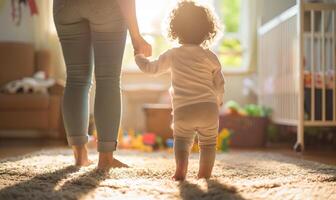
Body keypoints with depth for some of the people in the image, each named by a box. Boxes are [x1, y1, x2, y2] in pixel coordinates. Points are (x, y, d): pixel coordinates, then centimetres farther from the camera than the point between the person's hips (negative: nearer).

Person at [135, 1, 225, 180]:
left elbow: (151, 68, 16)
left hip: (183, 110, 0)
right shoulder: (210, 56, 7)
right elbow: (219, 84, 11)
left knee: (181, 139, 9)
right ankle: (205, 173, 10)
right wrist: (218, 102, 30)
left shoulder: (173, 55, 7)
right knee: (208, 143, 14)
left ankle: (180, 170, -12)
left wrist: (139, 57, 36)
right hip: (209, 108, 1)